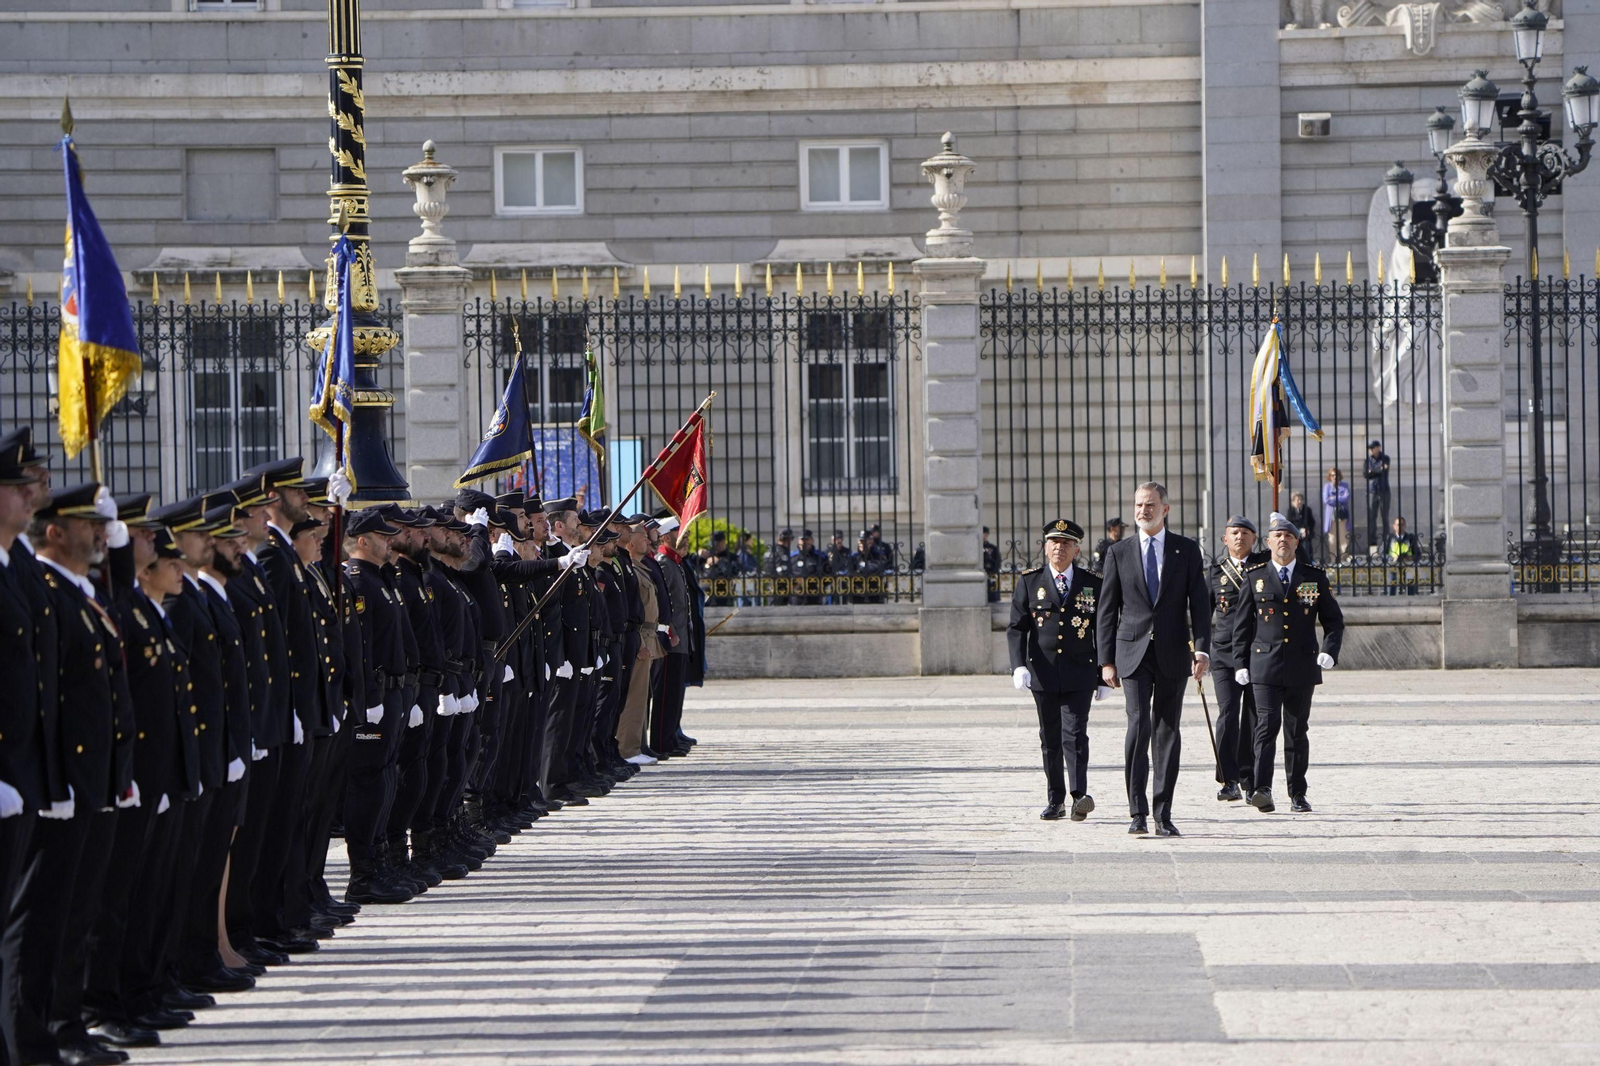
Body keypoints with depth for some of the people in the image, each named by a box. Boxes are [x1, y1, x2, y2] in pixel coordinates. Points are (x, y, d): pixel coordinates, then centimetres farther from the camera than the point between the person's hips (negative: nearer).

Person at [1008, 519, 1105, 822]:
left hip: (1080, 672, -1)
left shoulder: (1093, 584, 6)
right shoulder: (1029, 582, 5)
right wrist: (1018, 666, -13)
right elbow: (1016, 628, 2)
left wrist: (1104, 675, 7)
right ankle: (1055, 800, 15)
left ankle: (1079, 795, -20)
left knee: (1075, 733, -13)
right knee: (1050, 737, 7)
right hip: (1043, 672, 1)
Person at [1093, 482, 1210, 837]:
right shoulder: (1119, 552, 6)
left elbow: (1199, 604, 3)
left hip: (1173, 654, 1)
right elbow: (1107, 610, 7)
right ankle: (1138, 811, -10)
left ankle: (1163, 814, 9)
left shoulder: (1187, 551, 6)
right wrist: (1106, 659, 2)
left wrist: (1201, 649, -9)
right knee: (1139, 725, -14)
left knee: (1167, 732, 3)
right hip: (1133, 653, -1)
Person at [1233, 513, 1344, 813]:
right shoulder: (1254, 576, 6)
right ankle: (1262, 790, -24)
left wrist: (1330, 651, -7)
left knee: (1297, 730, 7)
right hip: (1265, 664, -1)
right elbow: (1244, 623, 10)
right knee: (1267, 725, -14)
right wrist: (1241, 663, 4)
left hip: (1303, 665, 1)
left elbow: (1333, 619, 10)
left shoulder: (1315, 576, 7)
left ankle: (1297, 794, 15)